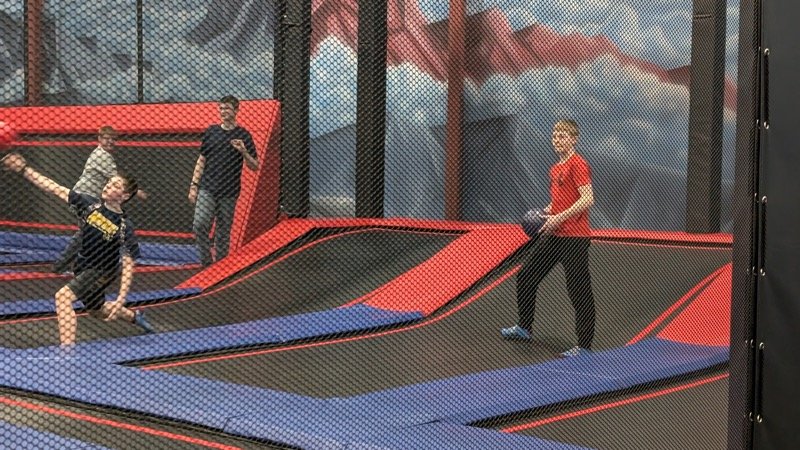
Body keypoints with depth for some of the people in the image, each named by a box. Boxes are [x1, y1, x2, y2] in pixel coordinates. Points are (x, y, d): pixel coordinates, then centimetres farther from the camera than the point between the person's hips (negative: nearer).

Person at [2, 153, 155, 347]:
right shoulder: (90, 204, -11)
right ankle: (135, 316, 56)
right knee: (97, 311, 28)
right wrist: (24, 169, -16)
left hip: (102, 272, -7)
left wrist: (121, 298, -30)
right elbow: (54, 188, -10)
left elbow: (127, 265, -23)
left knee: (63, 296, -28)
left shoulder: (124, 226, -23)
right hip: (83, 268, 7)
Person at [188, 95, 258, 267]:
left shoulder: (243, 135, 2)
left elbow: (254, 167, 0)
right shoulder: (211, 131, 9)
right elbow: (201, 160, 13)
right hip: (207, 188, 1)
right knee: (199, 225, -15)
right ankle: (206, 262, -4)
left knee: (223, 232, 3)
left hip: (229, 193, -1)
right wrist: (194, 185, 6)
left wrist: (243, 151, -18)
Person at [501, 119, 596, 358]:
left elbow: (587, 199, -22)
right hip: (552, 235, 10)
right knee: (526, 276, 16)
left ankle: (584, 347, 4)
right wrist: (547, 212, 7)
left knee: (579, 291, -4)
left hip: (574, 238, -10)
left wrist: (559, 218, -22)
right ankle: (524, 327, 32)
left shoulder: (578, 164, -13)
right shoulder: (554, 169, 15)